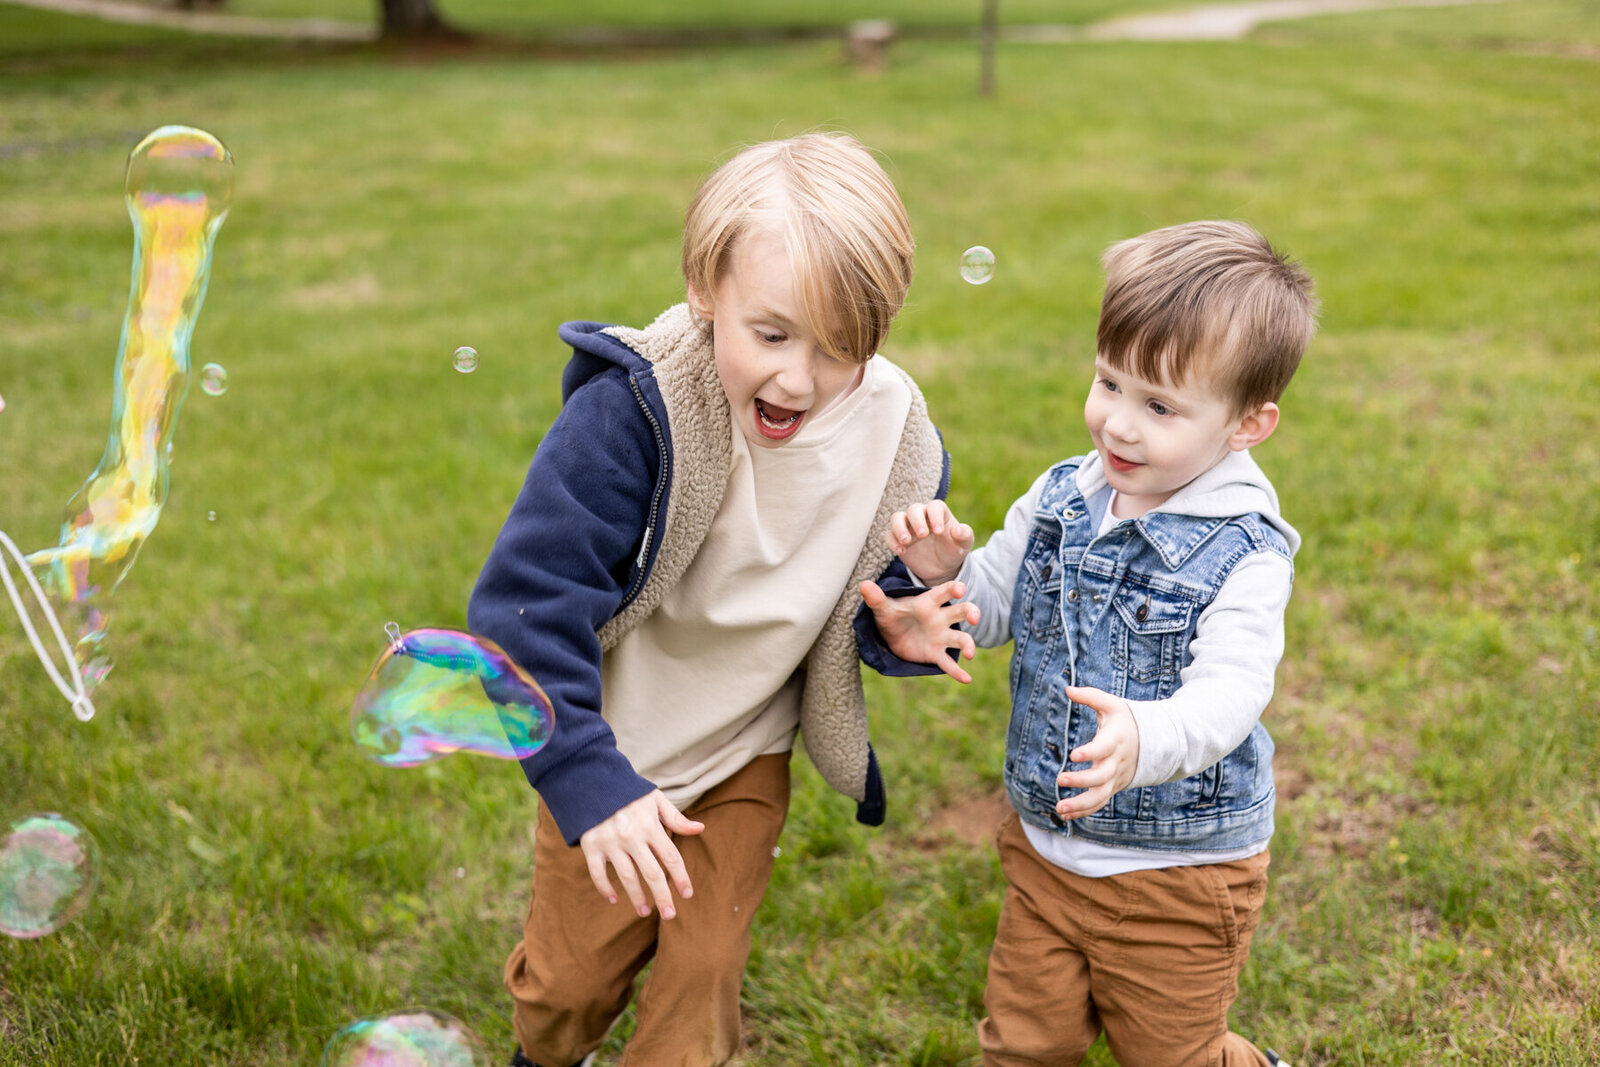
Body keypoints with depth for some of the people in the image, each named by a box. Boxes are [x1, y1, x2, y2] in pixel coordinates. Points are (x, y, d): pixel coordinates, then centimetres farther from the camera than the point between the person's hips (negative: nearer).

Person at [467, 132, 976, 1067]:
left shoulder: (896, 441, -18)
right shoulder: (629, 411, -31)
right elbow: (525, 604, -29)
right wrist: (590, 782, -34)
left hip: (747, 760, 2)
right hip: (614, 756, -1)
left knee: (701, 982, 7)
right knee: (571, 977, 15)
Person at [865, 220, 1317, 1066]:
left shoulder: (1243, 554, -21)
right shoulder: (1059, 500, -4)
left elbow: (1227, 697, -32)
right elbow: (991, 608, 6)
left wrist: (1142, 740, -52)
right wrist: (945, 574, -16)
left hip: (1180, 873, -4)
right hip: (1046, 844, 5)